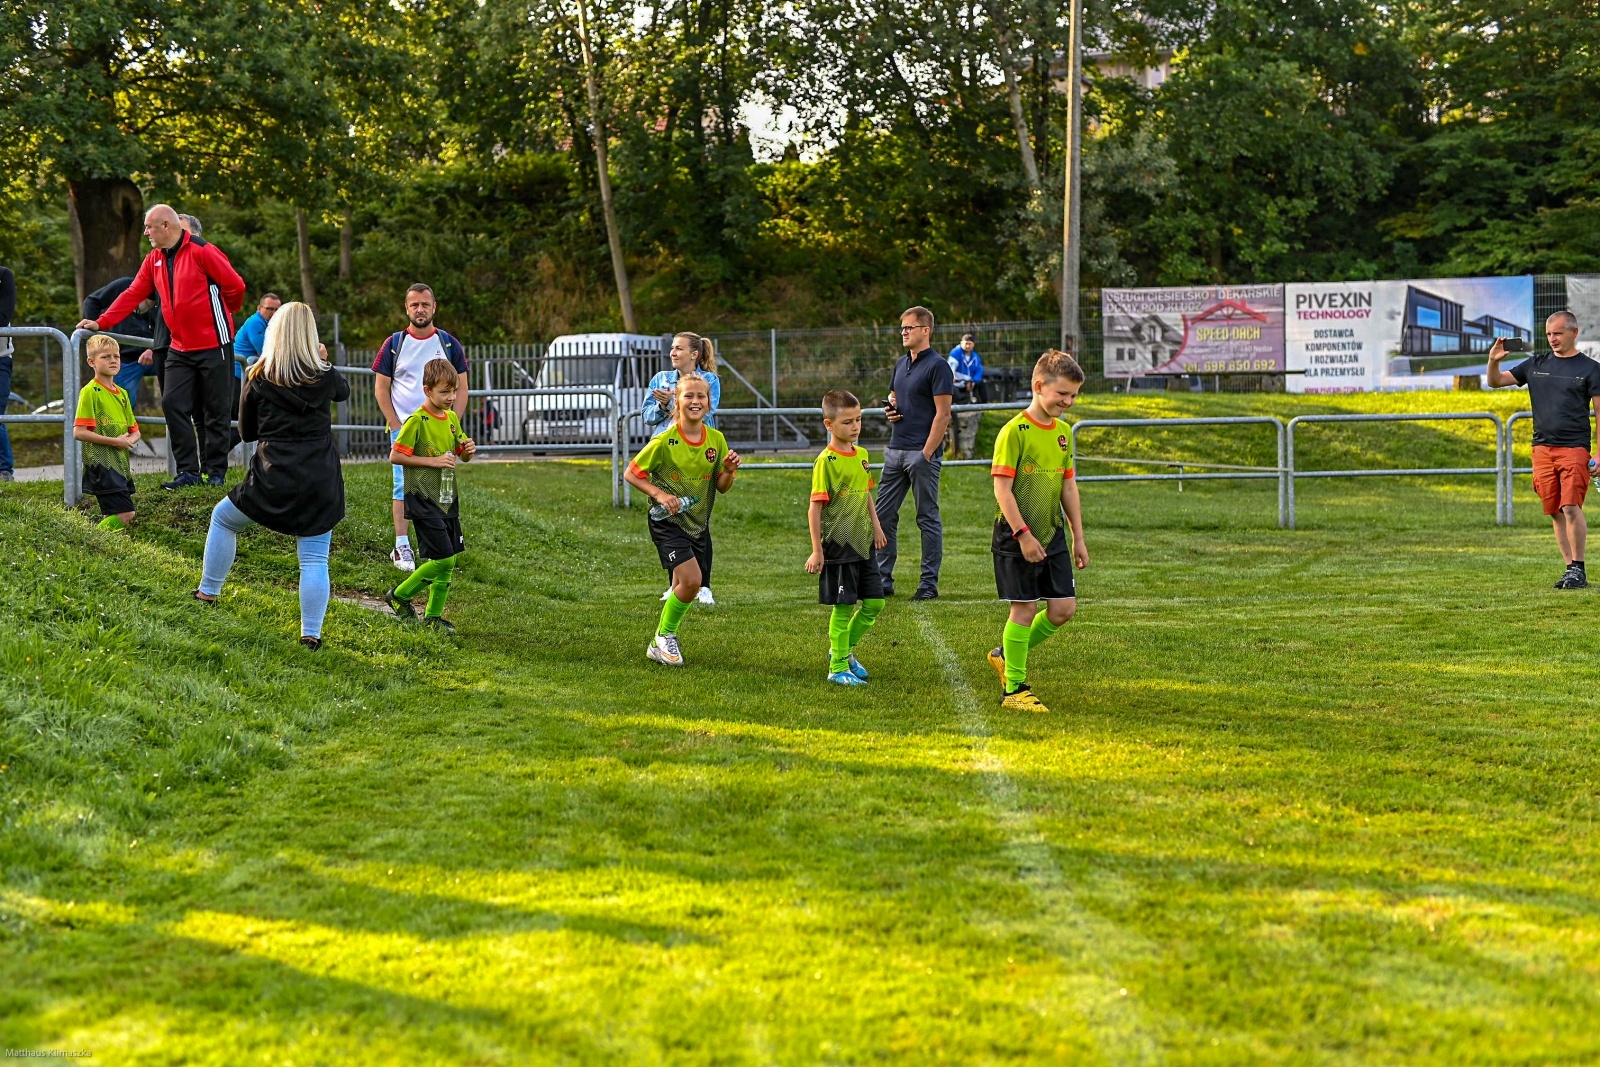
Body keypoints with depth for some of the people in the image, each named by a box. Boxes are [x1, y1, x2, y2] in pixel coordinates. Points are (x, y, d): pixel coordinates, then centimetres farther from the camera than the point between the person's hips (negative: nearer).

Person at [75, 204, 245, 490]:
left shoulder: (201, 251, -13)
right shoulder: (154, 260, 9)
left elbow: (235, 286, -11)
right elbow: (133, 294, 7)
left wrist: (223, 312, 7)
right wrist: (101, 322, -3)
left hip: (214, 345, -7)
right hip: (180, 347, 7)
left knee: (215, 412, 1)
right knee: (173, 404, -2)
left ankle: (216, 473, 8)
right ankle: (188, 471, 3)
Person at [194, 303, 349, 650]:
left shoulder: (258, 378, -1)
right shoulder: (326, 377, 0)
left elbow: (246, 431, 10)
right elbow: (344, 391, 26)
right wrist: (325, 361, 39)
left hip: (272, 479, 0)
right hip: (320, 481, 1)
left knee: (223, 518, 25)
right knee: (314, 560, 3)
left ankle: (208, 592, 29)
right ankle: (311, 634, -3)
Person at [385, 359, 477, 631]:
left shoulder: (452, 418, 9)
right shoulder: (417, 421, -13)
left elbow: (463, 457, 20)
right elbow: (395, 456, -14)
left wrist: (468, 450, -4)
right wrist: (433, 461, -18)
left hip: (448, 497, 8)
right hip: (423, 498, -8)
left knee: (450, 560, 6)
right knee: (443, 558, -11)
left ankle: (433, 615, 17)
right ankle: (399, 595, 8)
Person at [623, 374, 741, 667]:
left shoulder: (716, 439, 0)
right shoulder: (665, 441, -14)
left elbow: (721, 487, 7)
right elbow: (631, 474, -7)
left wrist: (729, 471, -14)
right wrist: (660, 494, -19)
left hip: (699, 522, 6)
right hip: (667, 521, -6)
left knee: (686, 588, 9)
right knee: (691, 579, -21)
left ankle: (660, 644, 30)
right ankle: (664, 636, 1)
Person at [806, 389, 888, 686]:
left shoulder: (862, 455, 8)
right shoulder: (826, 461, -13)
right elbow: (815, 509, -14)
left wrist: (875, 525, 14)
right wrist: (816, 550, -14)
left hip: (863, 542, 7)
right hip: (838, 545, -7)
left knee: (874, 603, 10)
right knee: (843, 607, -1)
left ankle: (845, 649, 29)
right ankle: (838, 667, 10)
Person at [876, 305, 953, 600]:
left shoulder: (937, 366, -10)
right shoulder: (902, 363, 15)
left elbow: (943, 414, -15)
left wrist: (926, 454, -20)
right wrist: (890, 408, 5)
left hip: (922, 452, -8)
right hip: (895, 450, 8)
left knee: (928, 518, 0)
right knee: (884, 516, 7)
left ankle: (929, 583, 6)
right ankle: (883, 579, 13)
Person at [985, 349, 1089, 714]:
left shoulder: (1063, 431, 8)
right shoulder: (1014, 431, -14)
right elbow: (1002, 488, -16)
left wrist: (1078, 538, 14)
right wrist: (1023, 534, -19)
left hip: (1053, 537, 7)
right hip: (1016, 539, -7)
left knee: (1063, 607, 4)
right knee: (1025, 609, -3)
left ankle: (1007, 654, 25)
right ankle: (1014, 690, 9)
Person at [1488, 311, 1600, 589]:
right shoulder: (1536, 365, 13)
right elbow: (1495, 382, 16)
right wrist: (1493, 361, -6)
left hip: (1574, 448, -4)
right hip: (1542, 448, 4)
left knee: (1571, 507, -16)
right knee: (1555, 512, 4)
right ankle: (1570, 568, 11)